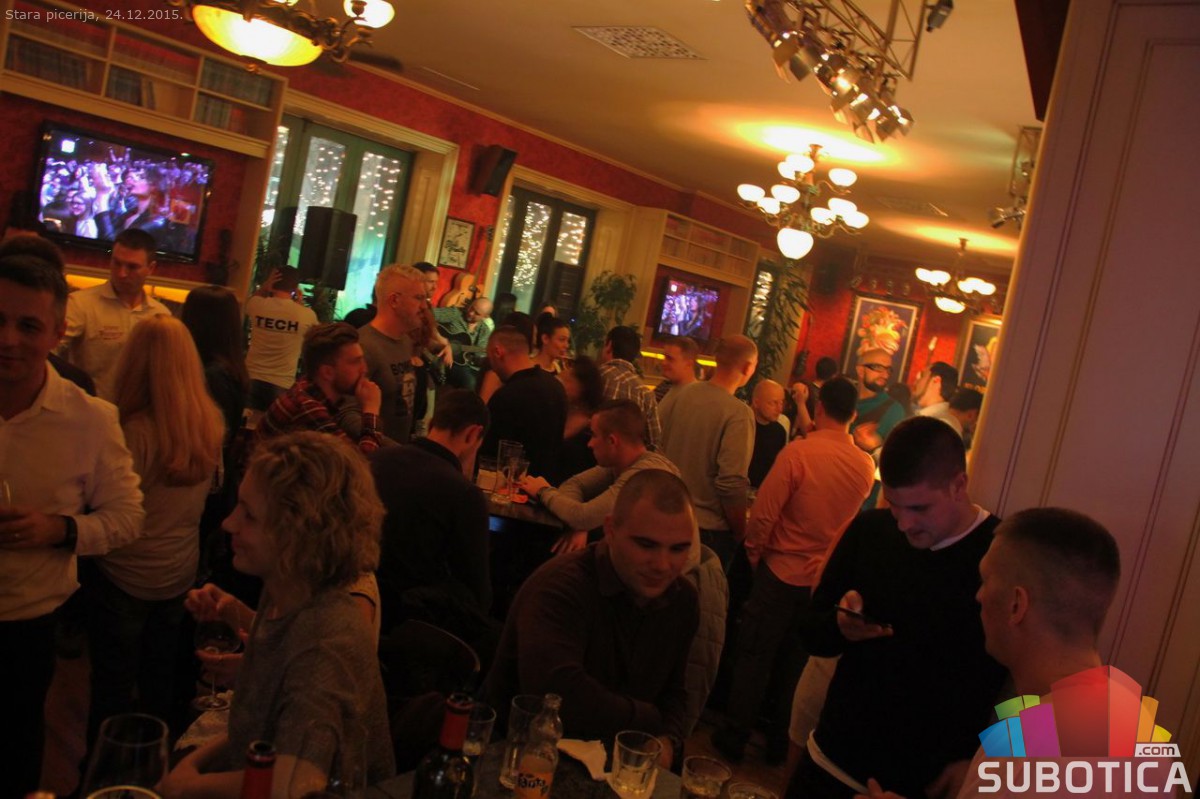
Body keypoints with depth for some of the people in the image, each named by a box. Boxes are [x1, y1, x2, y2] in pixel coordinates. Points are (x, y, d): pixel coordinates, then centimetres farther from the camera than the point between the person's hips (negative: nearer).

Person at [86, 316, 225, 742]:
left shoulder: (137, 431, -25)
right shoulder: (211, 424, -7)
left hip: (124, 578, -6)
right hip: (181, 573, 6)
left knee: (112, 689, 11)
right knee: (159, 682, 23)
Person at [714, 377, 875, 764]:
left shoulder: (799, 450, -20)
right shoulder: (867, 465, -6)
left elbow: (764, 514, -18)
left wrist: (753, 551, -2)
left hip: (783, 572, -4)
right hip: (827, 580, 4)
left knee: (755, 655, 11)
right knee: (796, 661, 17)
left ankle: (735, 736, 19)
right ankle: (779, 740, 28)